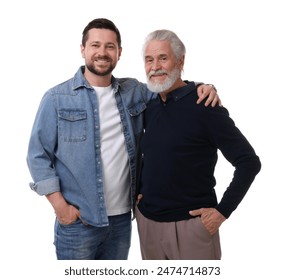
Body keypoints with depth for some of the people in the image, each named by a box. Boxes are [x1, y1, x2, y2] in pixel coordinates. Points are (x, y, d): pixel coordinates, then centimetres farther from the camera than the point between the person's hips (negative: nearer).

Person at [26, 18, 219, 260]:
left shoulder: (135, 92, 5)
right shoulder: (57, 98, -6)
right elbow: (39, 155, -5)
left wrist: (201, 87, -7)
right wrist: (60, 206, -11)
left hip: (122, 217, 4)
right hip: (77, 221, -4)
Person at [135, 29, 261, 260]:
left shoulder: (204, 106, -12)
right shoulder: (149, 107, 6)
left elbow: (249, 162, -12)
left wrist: (223, 210, -13)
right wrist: (139, 189, 10)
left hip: (190, 222, -6)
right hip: (147, 219, 6)